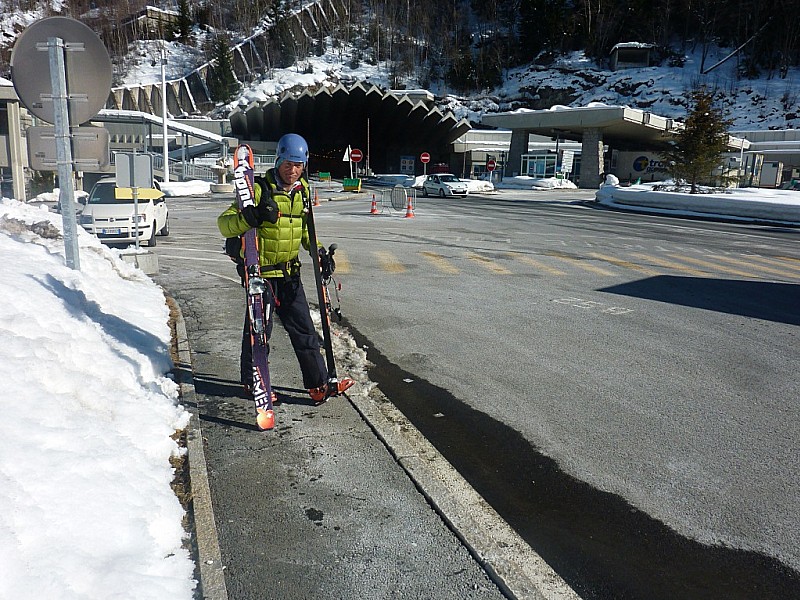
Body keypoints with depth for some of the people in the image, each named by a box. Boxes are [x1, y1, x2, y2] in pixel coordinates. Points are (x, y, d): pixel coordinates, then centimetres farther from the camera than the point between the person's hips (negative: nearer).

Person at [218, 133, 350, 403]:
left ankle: (318, 385, 14)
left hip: (290, 273, 6)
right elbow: (224, 223, -17)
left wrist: (319, 252, 9)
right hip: (261, 272, -6)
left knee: (304, 330, 8)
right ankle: (252, 382, 25)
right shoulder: (260, 189, -12)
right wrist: (249, 217, -37)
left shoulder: (302, 191, 8)